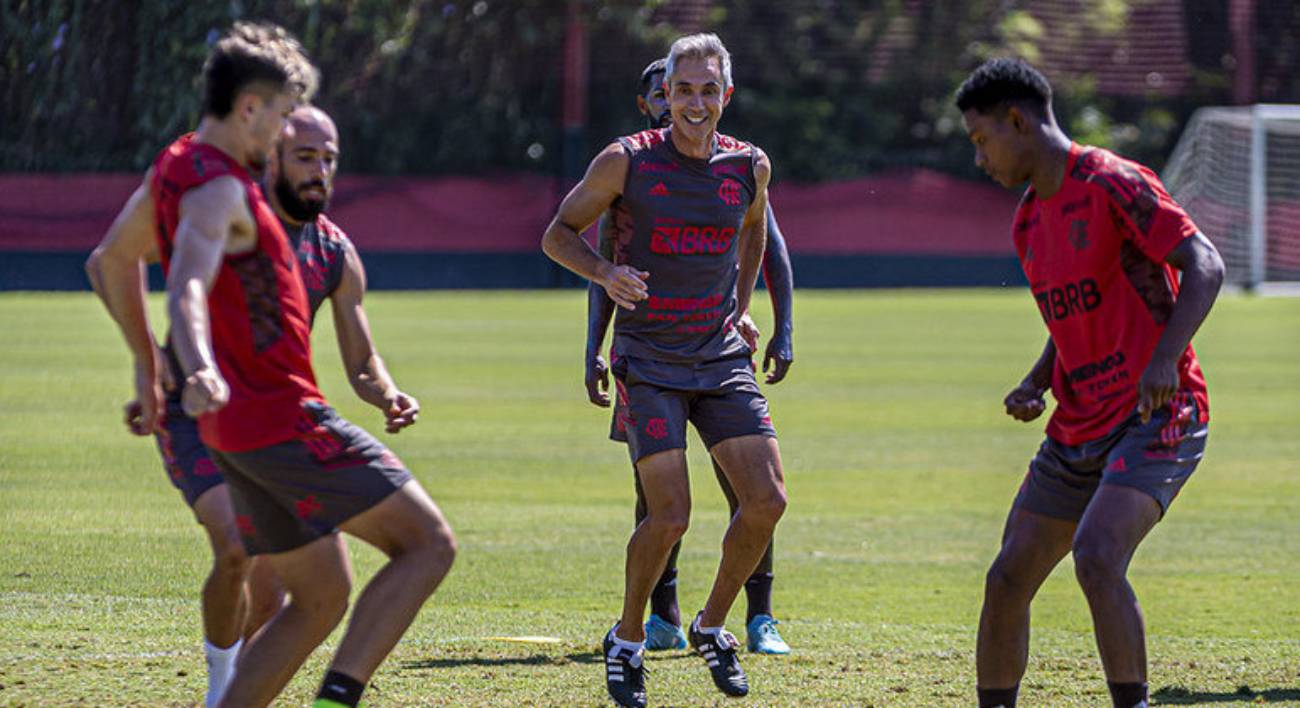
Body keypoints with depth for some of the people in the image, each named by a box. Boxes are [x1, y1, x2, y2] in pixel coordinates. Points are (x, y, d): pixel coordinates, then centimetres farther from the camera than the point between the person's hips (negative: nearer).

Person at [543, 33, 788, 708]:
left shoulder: (749, 166, 3)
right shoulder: (627, 161, -9)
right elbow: (558, 234, 0)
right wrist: (605, 273, -18)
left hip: (722, 357, 4)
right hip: (649, 362, -4)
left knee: (766, 500, -7)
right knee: (670, 515, -13)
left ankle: (712, 626, 16)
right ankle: (627, 639, 11)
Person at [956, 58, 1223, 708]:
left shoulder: (1112, 184, -11)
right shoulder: (1029, 220, 15)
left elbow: (1205, 265, -17)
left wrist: (1164, 358, -30)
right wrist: (1035, 385, 7)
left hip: (1157, 417, -8)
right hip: (1078, 429, 8)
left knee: (1096, 558, -28)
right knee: (1007, 581, 4)